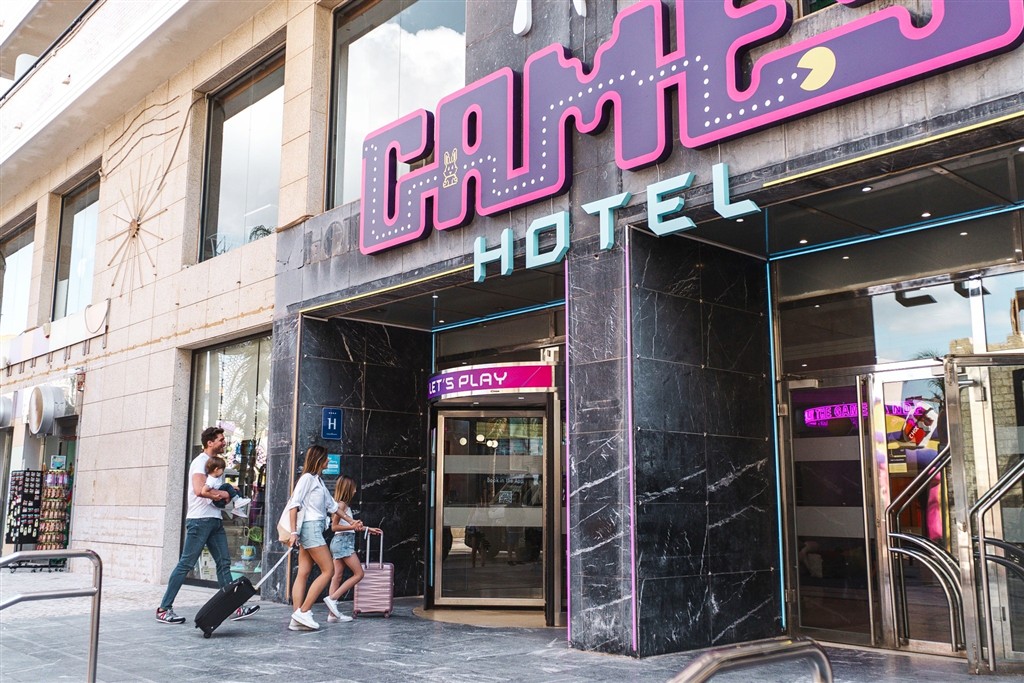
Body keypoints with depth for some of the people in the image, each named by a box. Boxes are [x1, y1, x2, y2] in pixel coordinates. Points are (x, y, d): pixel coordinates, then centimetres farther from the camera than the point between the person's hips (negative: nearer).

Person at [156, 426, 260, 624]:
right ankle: (164, 609, 1)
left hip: (214, 520, 9)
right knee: (186, 564, -6)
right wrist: (222, 494, -10)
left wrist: (223, 493, 7)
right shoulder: (201, 461, -10)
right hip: (200, 519, -9)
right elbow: (200, 490, -25)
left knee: (224, 563, 7)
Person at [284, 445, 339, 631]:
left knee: (303, 574, 4)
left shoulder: (318, 481, 20)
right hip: (310, 527, -9)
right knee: (328, 570, -9)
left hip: (314, 528, 9)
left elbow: (332, 505, 27)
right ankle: (303, 612, -10)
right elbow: (294, 504, -12)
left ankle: (297, 619, 3)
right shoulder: (307, 478, -7)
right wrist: (293, 532, -17)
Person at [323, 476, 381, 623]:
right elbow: (334, 526, -17)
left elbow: (348, 525, 26)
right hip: (343, 541, -9)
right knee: (358, 574, -7)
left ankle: (333, 614, 4)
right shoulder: (341, 504, -11)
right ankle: (332, 598, -11)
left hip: (340, 543, 9)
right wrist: (352, 527, -25)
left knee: (337, 577, 5)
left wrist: (368, 528, 29)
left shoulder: (343, 505, 17)